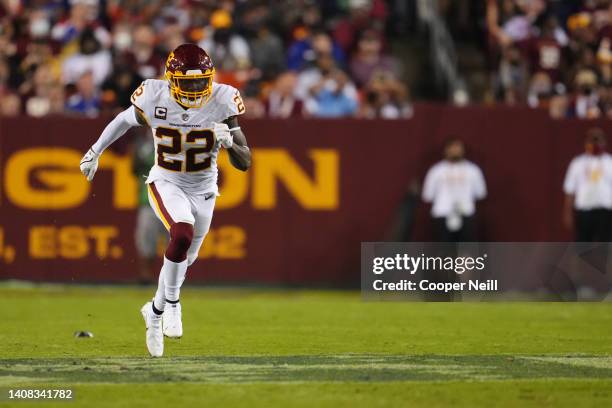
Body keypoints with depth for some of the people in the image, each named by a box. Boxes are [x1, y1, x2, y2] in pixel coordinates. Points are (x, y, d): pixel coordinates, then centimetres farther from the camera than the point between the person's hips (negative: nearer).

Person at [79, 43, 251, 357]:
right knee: (182, 235, -31)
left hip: (203, 189, 3)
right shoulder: (155, 98, -21)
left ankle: (156, 311, 47)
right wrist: (95, 151, 14)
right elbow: (125, 119, 4)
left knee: (185, 258, 18)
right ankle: (171, 303, -10)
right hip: (166, 184, -3)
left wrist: (228, 141, -39)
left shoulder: (222, 102, -20)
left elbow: (244, 163, -17)